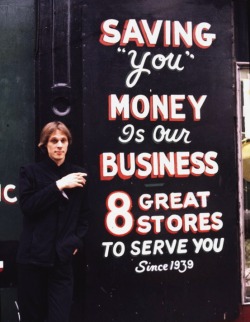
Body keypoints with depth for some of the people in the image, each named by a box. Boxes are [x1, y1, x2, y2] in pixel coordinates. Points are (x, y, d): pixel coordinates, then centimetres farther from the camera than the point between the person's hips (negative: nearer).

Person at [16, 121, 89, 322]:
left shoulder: (78, 175, 10)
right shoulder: (31, 172, 5)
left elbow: (84, 215, 14)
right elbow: (27, 206, -11)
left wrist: (76, 241, -1)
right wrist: (58, 185, -13)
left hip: (62, 258, 1)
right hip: (33, 255, -1)